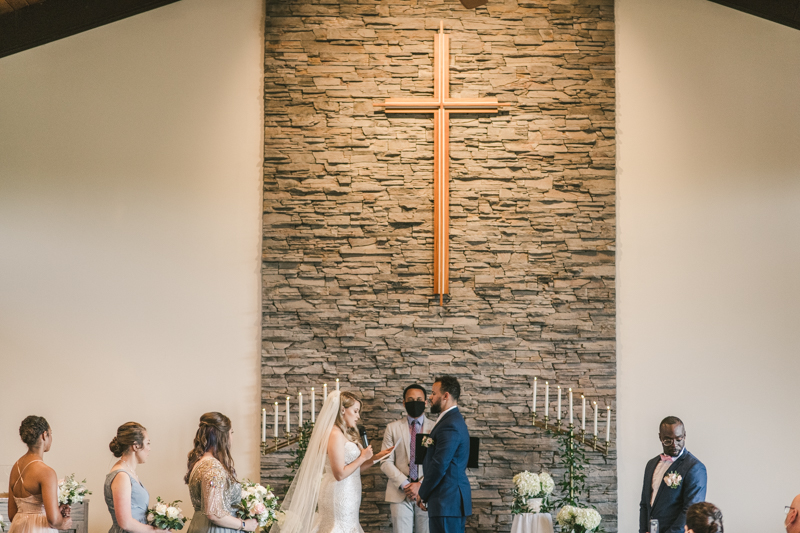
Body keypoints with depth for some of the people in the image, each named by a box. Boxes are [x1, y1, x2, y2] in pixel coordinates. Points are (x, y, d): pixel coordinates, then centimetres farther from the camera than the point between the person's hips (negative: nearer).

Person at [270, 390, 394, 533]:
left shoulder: (346, 434, 14)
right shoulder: (335, 434, -15)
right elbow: (340, 474, -20)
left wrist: (376, 457, 7)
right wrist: (362, 458, -10)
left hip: (347, 497, 9)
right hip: (338, 496, -9)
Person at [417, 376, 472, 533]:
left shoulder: (450, 425, -16)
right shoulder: (454, 420, 17)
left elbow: (439, 465, -20)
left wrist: (423, 495, -7)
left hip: (447, 502, -10)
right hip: (454, 500, 10)